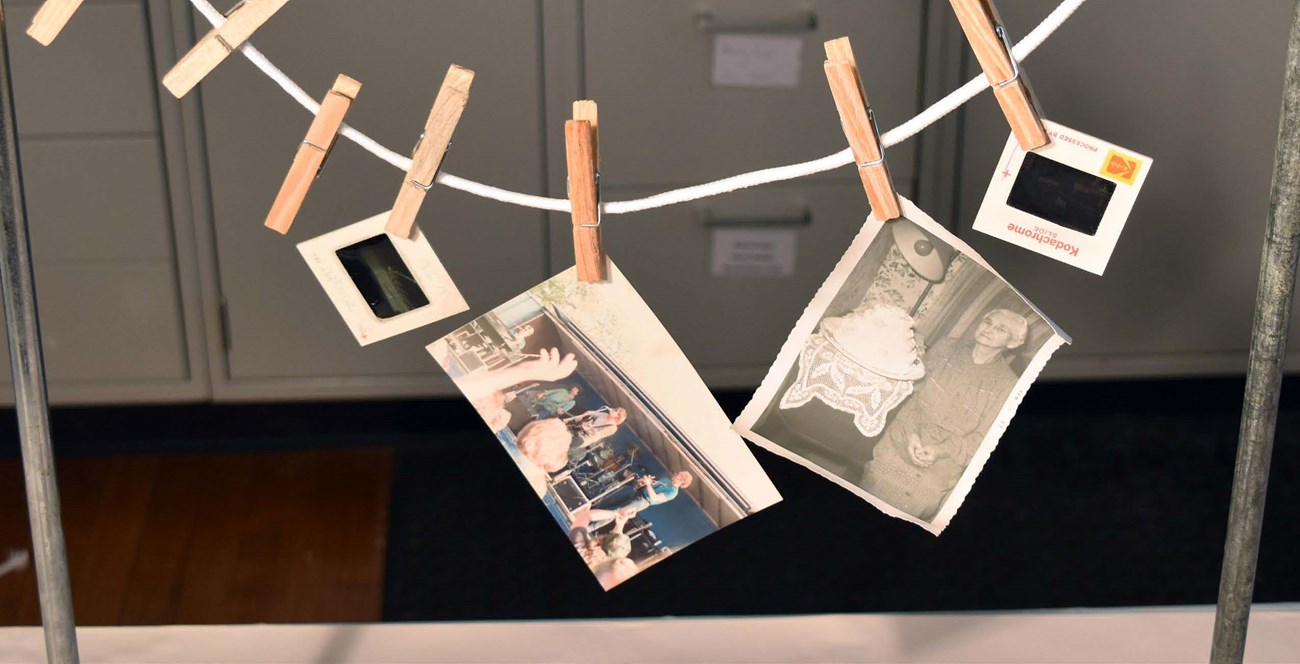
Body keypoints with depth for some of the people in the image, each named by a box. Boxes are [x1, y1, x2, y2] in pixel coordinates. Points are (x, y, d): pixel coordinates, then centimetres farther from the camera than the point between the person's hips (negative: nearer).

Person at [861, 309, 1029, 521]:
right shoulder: (944, 348, -1)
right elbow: (910, 390, 0)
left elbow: (982, 438, -8)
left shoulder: (1006, 385, -9)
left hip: (936, 473, -2)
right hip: (898, 446, 2)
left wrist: (940, 451, -21)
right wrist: (911, 434, -15)